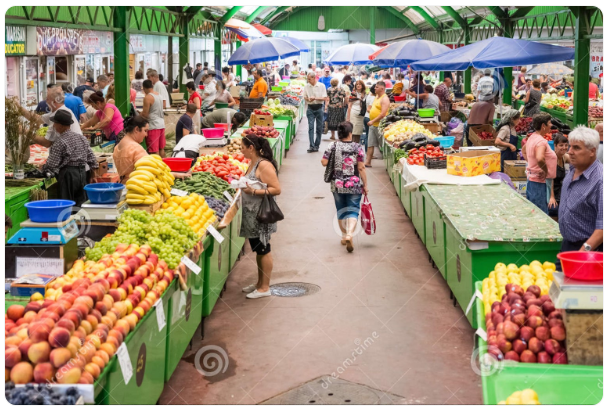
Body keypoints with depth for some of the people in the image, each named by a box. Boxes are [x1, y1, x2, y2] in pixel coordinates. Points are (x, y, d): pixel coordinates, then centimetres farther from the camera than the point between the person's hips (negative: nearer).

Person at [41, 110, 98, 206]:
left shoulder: (60, 142, -10)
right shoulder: (81, 138, 10)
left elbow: (52, 164, -11)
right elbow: (91, 157, 13)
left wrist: (44, 168, 9)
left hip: (68, 174, -7)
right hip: (82, 173, 7)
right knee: (81, 204, 9)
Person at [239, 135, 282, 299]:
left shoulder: (264, 165, -18)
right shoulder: (252, 163, 11)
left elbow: (277, 189, -22)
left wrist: (254, 191, -25)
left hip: (261, 216, -9)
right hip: (251, 215, 9)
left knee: (263, 250, 0)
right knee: (258, 250, 17)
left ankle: (264, 287, 8)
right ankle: (260, 283, 28)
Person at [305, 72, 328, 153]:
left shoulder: (321, 85, -4)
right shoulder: (307, 86, 3)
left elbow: (325, 98, -6)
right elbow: (305, 97, 11)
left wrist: (315, 98, -20)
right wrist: (308, 99, -13)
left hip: (319, 108, -1)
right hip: (310, 108, 1)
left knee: (319, 128, 5)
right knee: (311, 127, -8)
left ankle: (317, 145, 14)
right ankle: (311, 146, -11)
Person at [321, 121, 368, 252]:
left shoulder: (333, 146, -4)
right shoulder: (358, 147, -8)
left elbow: (324, 162, -7)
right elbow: (361, 168, -9)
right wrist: (365, 185, -2)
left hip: (337, 185, 2)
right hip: (354, 185, -2)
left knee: (341, 210, 16)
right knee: (353, 210, 2)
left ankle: (344, 236, 26)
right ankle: (350, 234, -19)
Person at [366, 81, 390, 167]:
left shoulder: (384, 99, -14)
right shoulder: (376, 97, 15)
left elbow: (383, 114, -22)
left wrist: (373, 121, -22)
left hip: (380, 125, -9)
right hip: (373, 125, 9)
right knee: (370, 144, 6)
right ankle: (368, 162, 8)